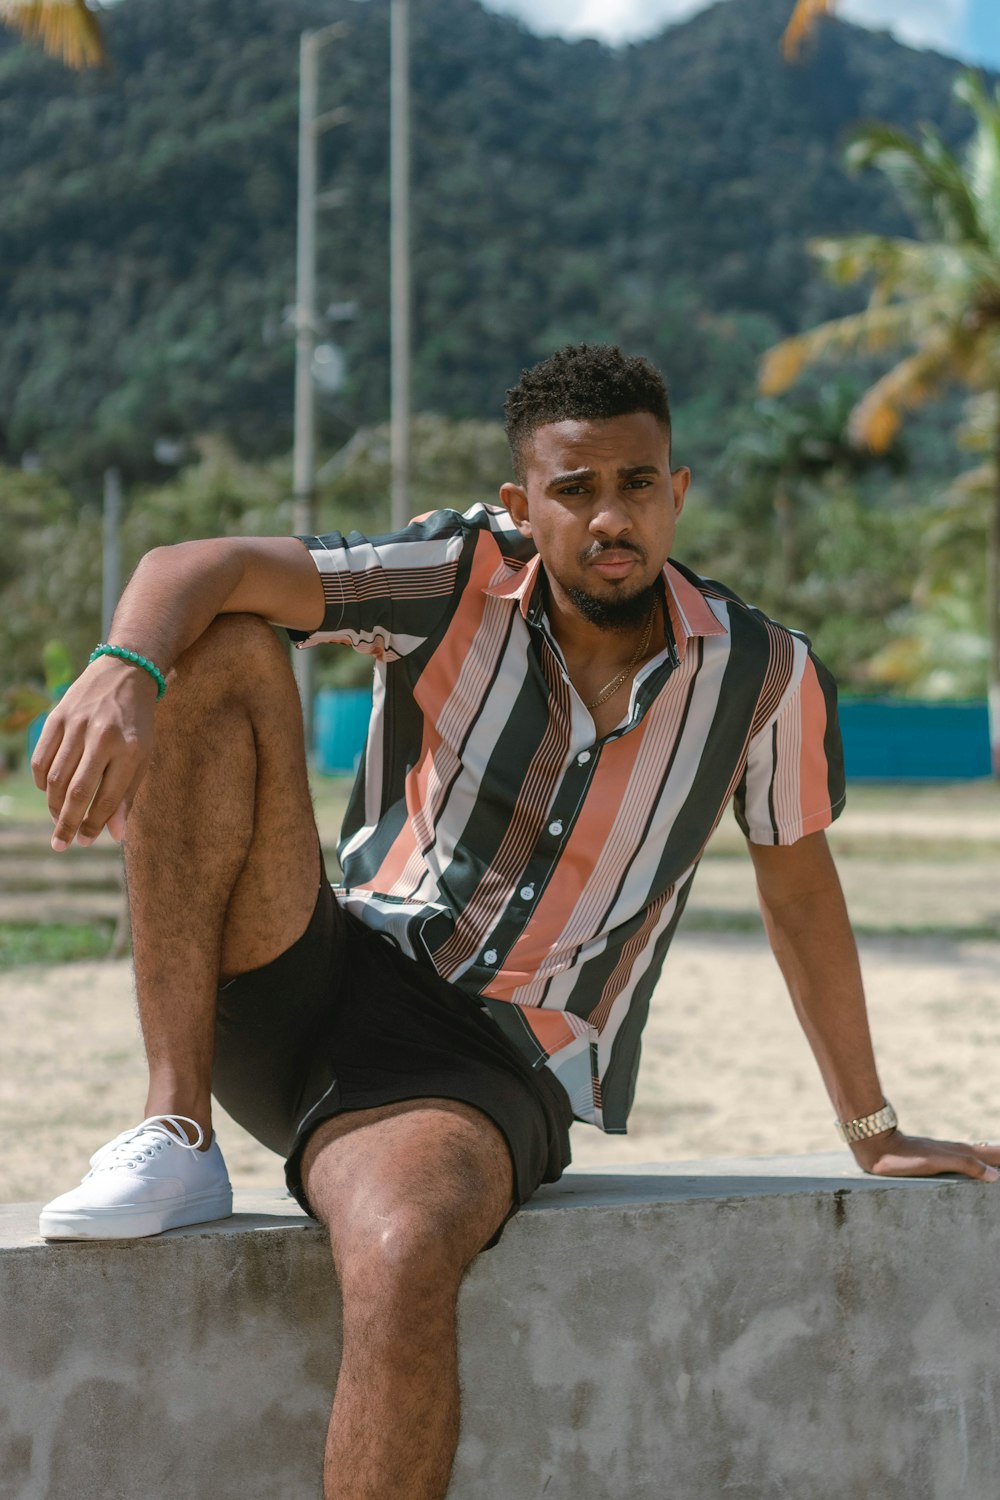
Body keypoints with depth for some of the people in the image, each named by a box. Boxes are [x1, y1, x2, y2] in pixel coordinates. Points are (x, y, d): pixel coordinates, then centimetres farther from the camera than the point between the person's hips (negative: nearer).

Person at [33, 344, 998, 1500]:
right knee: (218, 657, -20)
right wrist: (124, 668, -39)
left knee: (404, 1261, -39)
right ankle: (175, 1136, -21)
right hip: (327, 981, 2)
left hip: (491, 1068, -1)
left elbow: (800, 892, 18)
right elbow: (200, 570, -14)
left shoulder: (760, 676, 2)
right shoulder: (461, 580, -2)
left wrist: (872, 1135, 25)